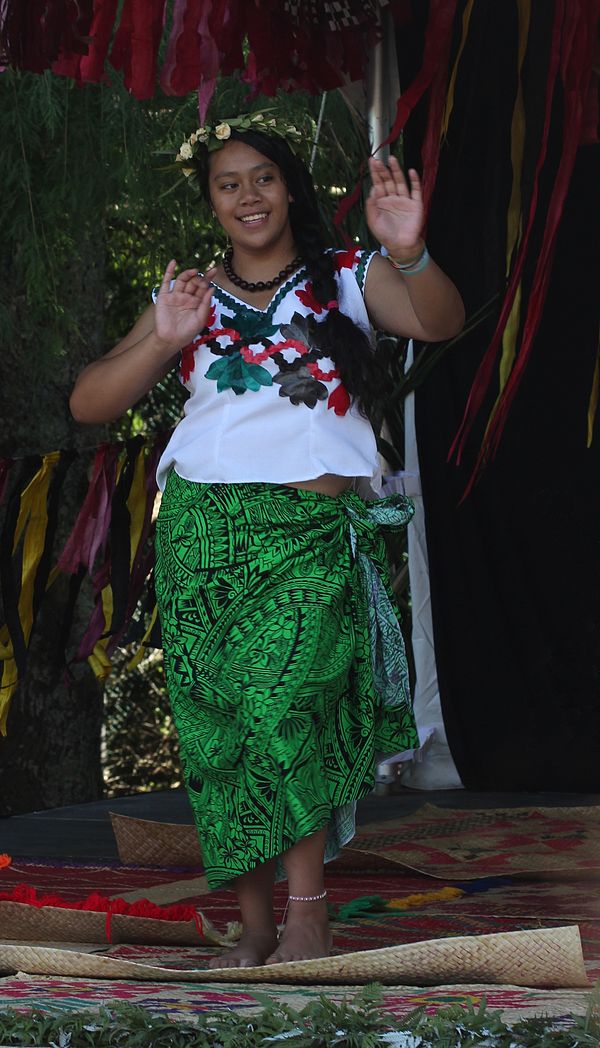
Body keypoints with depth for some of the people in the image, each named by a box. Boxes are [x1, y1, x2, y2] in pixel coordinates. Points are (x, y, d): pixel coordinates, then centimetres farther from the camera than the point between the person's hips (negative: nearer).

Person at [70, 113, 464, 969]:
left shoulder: (347, 280, 9)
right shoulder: (191, 300, 15)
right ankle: (254, 930, 5)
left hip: (313, 531, -3)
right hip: (203, 533, 3)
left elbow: (440, 322, -10)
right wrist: (163, 341, -9)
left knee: (282, 697, -22)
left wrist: (408, 253, -31)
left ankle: (308, 914, -18)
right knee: (219, 732, -2)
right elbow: (88, 403, 8)